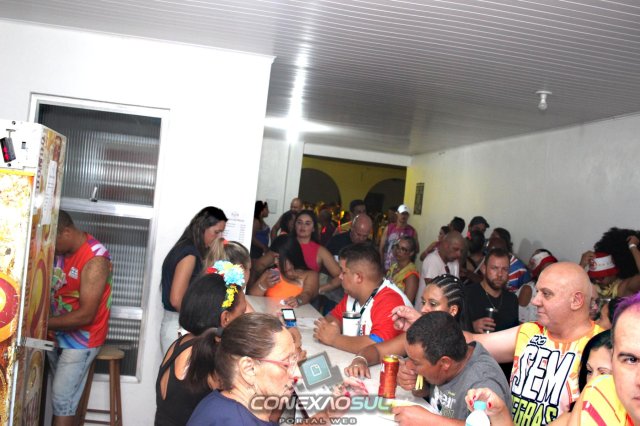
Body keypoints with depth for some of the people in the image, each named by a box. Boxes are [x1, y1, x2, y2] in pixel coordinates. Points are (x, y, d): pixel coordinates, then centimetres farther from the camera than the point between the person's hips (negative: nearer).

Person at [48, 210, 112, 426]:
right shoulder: (60, 250, 0)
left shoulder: (95, 260, -22)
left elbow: (86, 315, -23)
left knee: (62, 400, -7)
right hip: (56, 334, 6)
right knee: (62, 394, 7)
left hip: (81, 338, -6)